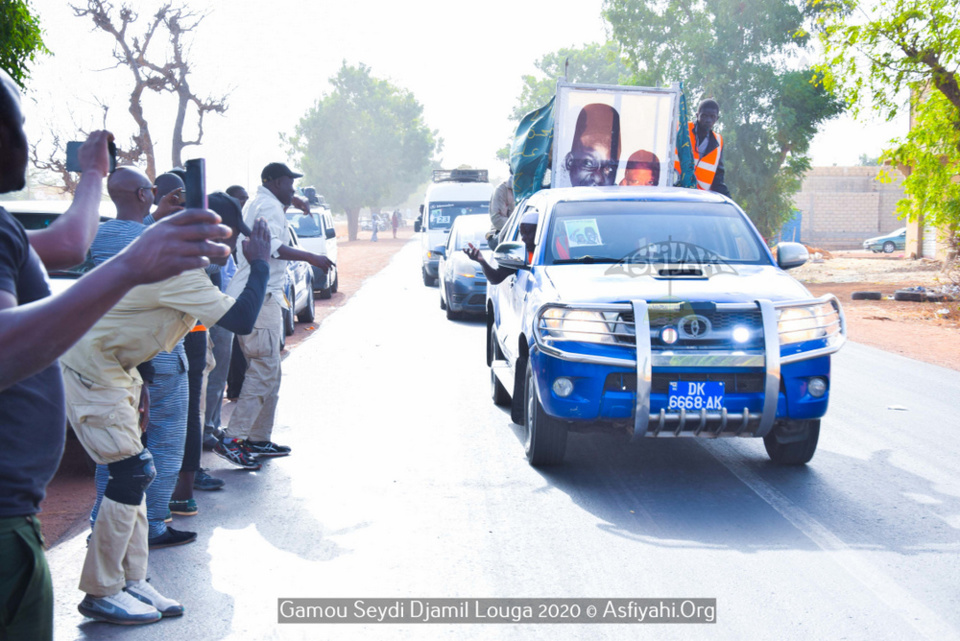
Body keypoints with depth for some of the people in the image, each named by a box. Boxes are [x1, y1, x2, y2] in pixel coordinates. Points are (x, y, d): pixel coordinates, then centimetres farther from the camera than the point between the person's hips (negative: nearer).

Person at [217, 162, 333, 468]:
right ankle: (232, 440, -15)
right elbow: (272, 247, -26)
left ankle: (259, 438, 18)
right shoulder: (270, 206, -10)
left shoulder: (255, 203, 22)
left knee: (268, 372, 15)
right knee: (264, 371, -13)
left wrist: (290, 203, 39)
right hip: (259, 297, -11)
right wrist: (311, 257, -25)